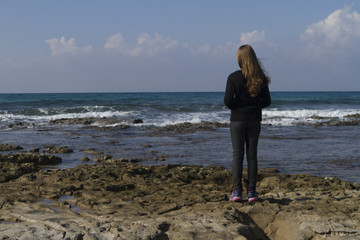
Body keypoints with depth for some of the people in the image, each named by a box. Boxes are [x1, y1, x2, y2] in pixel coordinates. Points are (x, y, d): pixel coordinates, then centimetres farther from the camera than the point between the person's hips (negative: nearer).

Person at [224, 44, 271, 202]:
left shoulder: (234, 77, -10)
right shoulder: (261, 78, -1)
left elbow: (228, 101, -14)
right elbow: (267, 101, 1)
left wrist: (236, 106, 7)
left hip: (237, 120, -2)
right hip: (254, 120, 2)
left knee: (237, 155, 3)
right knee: (252, 155, 7)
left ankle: (237, 191, -1)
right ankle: (251, 191, 6)